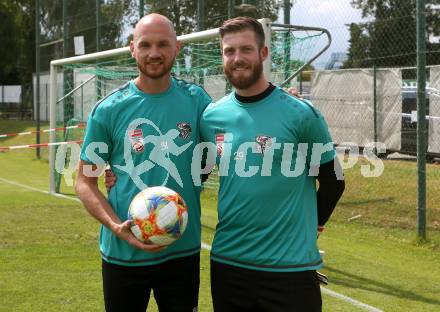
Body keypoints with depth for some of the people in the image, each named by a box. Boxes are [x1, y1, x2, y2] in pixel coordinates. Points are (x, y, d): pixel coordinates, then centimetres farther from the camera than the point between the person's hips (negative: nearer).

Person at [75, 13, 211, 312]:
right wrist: (116, 227, -15)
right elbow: (85, 181, -1)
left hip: (183, 250, 1)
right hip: (123, 251, 0)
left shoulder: (196, 100, -3)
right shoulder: (109, 110, -6)